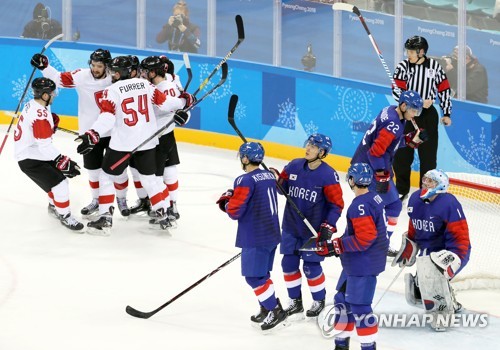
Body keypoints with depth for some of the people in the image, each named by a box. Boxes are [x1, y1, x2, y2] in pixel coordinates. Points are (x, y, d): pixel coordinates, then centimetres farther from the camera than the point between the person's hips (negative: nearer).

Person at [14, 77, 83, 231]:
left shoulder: (33, 105, 1)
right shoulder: (40, 116, -29)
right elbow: (45, 146, -28)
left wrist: (52, 120, 0)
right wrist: (63, 161, -22)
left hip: (29, 151, 10)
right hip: (30, 159, -10)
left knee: (59, 173, 23)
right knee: (60, 183, -12)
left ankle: (54, 205, 42)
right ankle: (64, 216, 4)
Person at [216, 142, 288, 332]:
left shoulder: (245, 181, -17)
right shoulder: (269, 176, 10)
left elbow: (235, 211, -17)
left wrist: (227, 202, 4)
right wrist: (235, 197, 13)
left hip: (255, 238, -9)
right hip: (271, 233, 9)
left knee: (254, 277, -4)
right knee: (262, 275, 19)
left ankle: (275, 312, -6)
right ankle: (267, 310, 23)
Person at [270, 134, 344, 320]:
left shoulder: (328, 175, -16)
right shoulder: (294, 166, -3)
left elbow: (336, 204, -12)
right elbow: (283, 186, 9)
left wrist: (328, 226, -19)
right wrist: (278, 179, -13)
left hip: (313, 230, -5)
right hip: (291, 226, 5)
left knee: (311, 267, 3)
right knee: (289, 264, 7)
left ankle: (319, 301, 25)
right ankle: (295, 302, 23)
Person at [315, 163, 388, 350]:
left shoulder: (360, 205, -23)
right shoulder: (373, 197, 8)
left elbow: (364, 239, -27)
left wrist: (334, 246, -23)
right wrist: (333, 243, 16)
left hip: (364, 265, -11)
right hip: (356, 263, 11)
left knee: (359, 307, -6)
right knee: (342, 300, 17)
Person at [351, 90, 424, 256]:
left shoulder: (391, 112, 6)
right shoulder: (393, 124, -23)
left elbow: (396, 141, 16)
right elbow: (376, 151, -27)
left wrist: (413, 139, 0)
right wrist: (382, 177, -24)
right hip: (371, 168, -10)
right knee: (393, 205, -2)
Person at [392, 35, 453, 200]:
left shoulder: (434, 66, -1)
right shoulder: (403, 66, -5)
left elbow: (444, 89, 6)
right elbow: (397, 91, -13)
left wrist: (446, 113, 5)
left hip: (428, 115, 0)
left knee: (428, 155, 4)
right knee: (402, 155, 2)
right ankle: (402, 190, 17)